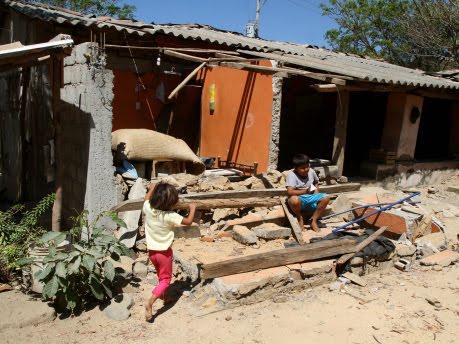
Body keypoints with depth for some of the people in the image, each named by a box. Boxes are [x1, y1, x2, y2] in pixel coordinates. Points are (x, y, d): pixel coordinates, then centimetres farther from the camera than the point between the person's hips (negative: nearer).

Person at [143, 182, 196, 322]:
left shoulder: (148, 208, -12)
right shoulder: (170, 216, -25)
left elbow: (147, 198, 12)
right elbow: (188, 221, -13)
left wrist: (151, 188, 30)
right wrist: (192, 208, 3)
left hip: (152, 251, 6)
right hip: (164, 251, -6)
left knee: (161, 275, 28)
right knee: (165, 279, 8)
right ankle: (150, 302, -9)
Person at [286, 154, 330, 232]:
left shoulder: (311, 171, 1)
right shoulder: (291, 175, -16)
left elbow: (316, 182, 23)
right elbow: (290, 192, -27)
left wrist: (316, 191, 3)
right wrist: (305, 191, -19)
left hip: (311, 198, 5)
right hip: (300, 200, -5)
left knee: (326, 198, -19)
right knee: (294, 199, -39)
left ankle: (313, 220, -3)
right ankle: (300, 219, -7)